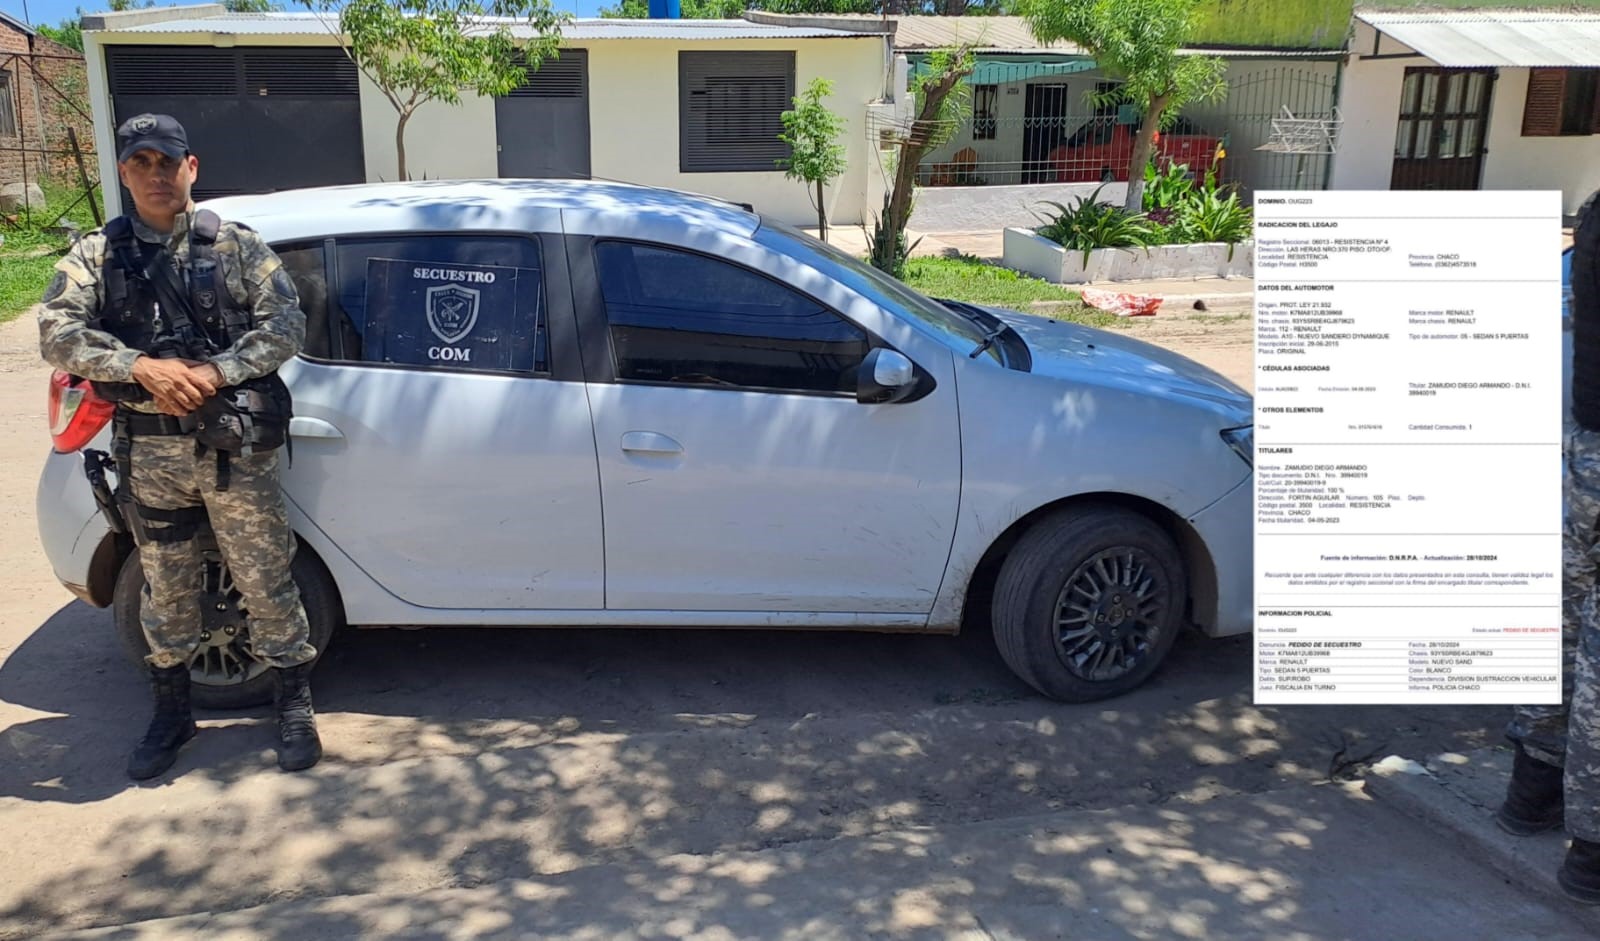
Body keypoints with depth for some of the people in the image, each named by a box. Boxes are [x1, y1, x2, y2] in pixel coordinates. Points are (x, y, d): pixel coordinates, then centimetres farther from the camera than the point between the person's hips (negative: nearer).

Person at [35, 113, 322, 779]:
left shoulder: (235, 246, 2)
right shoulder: (97, 255, 6)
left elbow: (285, 326, -6)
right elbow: (56, 334, -7)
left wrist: (214, 373, -19)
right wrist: (142, 367, -22)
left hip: (234, 446, -2)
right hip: (148, 453, 2)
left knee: (265, 581, 4)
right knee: (166, 591, 15)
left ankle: (294, 708, 20)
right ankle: (170, 714, 32)